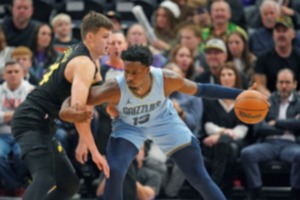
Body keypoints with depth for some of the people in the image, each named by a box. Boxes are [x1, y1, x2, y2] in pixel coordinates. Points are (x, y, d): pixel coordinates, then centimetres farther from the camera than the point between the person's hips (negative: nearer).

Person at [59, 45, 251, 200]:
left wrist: (240, 94, -17)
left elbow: (201, 90, -17)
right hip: (129, 127, -1)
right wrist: (66, 111, -57)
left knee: (199, 176, 0)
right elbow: (76, 99, -32)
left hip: (164, 122, 1)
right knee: (114, 173, -23)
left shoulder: (168, 79, -34)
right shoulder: (114, 89, -38)